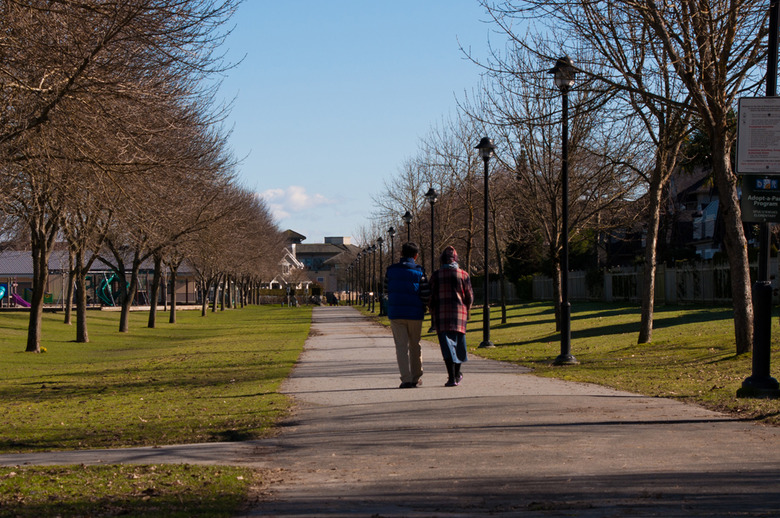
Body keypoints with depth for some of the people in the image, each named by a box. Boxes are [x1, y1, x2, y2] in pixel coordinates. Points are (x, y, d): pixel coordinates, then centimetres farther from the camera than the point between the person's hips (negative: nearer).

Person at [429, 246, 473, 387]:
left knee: (447, 343, -4)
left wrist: (432, 315, 10)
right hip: (459, 312, 1)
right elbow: (469, 297, 4)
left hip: (441, 313, -1)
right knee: (458, 342, 16)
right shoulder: (463, 274, 0)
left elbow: (432, 296, 0)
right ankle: (457, 374, 29)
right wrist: (466, 311, 21)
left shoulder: (436, 275, -1)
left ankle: (452, 377, -15)